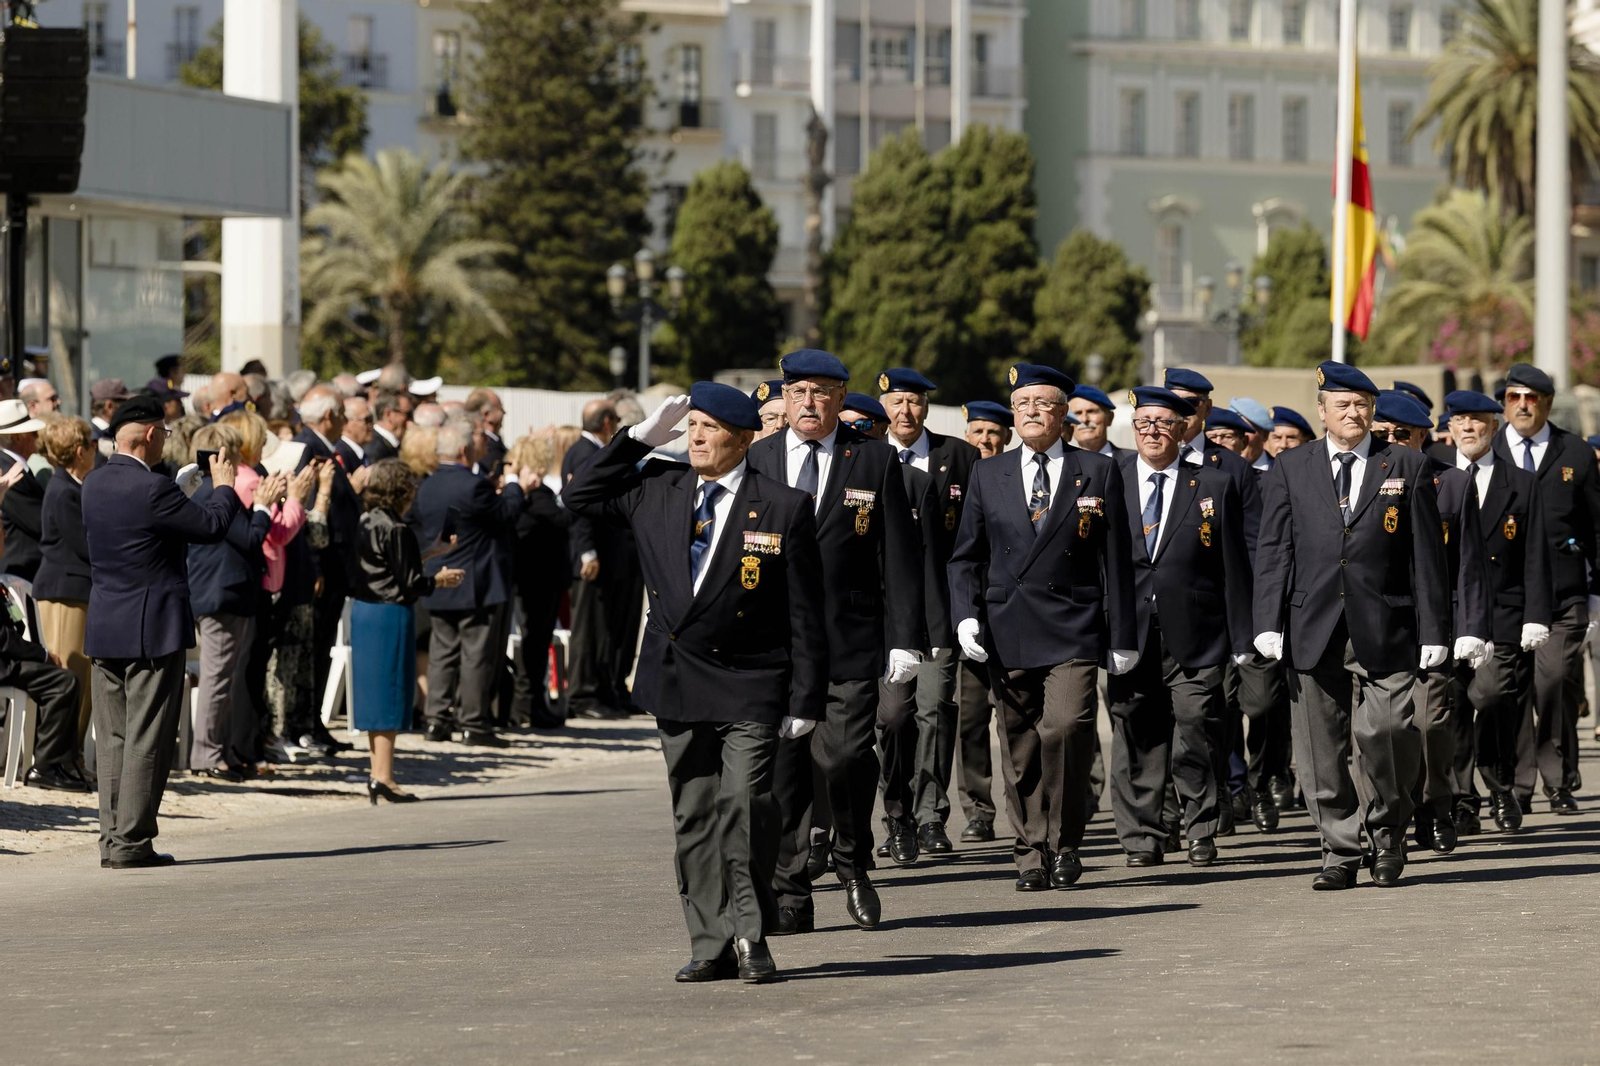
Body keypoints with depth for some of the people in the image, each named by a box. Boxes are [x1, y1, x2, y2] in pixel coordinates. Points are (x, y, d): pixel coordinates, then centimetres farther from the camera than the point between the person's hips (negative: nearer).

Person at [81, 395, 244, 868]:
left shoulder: (94, 484, 6)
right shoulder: (153, 489, -18)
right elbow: (213, 525, -10)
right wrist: (224, 487, 10)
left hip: (103, 628, 8)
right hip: (153, 630, -7)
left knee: (112, 739, 11)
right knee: (147, 740, -3)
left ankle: (112, 839, 13)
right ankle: (131, 842, -4)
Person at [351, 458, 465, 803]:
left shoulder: (365, 524, 8)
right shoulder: (396, 529, -16)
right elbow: (409, 584, -15)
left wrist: (427, 554, 26)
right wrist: (439, 580, 2)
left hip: (362, 612, 8)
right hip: (391, 616, -8)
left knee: (375, 691, 12)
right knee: (390, 693, -4)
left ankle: (377, 773, 15)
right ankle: (384, 777, -5)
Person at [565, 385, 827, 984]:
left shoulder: (783, 508, -3)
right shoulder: (656, 491, 9)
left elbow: (805, 614, -2)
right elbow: (581, 497, 18)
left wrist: (806, 699, -6)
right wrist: (641, 438, 8)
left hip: (749, 686, -4)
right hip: (677, 684, 4)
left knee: (746, 805, -13)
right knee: (694, 816, 6)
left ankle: (750, 935, 1)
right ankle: (712, 945, 12)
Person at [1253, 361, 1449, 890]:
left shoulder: (1407, 467, 8)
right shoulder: (1290, 470, 11)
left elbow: (1427, 554, 5)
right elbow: (1274, 550, 7)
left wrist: (1433, 629, -1)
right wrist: (1269, 623, -4)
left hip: (1384, 629, -2)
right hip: (1314, 628, 2)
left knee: (1385, 735, -12)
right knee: (1322, 749, 2)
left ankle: (1388, 834, 12)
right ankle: (1340, 852, 12)